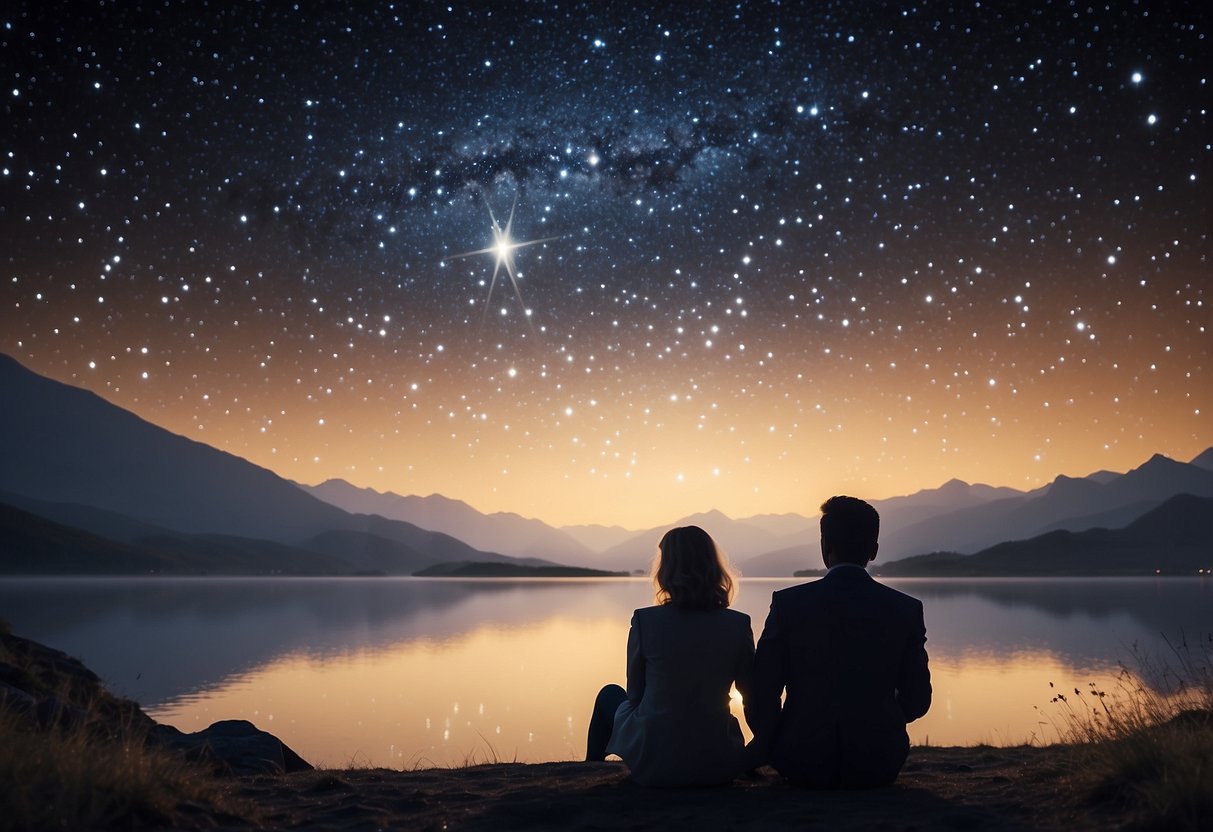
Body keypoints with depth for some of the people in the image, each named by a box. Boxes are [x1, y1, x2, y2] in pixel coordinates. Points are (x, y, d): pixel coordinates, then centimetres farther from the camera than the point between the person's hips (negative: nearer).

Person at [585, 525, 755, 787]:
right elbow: (750, 690, 7)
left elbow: (635, 694, 0)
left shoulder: (644, 621, -12)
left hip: (652, 764, -2)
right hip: (718, 768, 2)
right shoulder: (737, 625, -7)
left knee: (610, 696, 28)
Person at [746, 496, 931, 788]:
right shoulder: (907, 610, -6)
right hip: (879, 767, 1)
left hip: (802, 764, -1)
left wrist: (777, 752, 10)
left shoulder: (787, 604, -11)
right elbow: (917, 700, 1)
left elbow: (761, 697, -9)